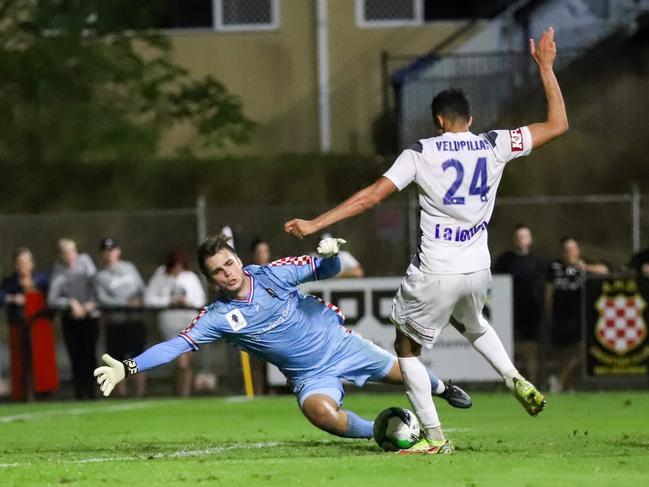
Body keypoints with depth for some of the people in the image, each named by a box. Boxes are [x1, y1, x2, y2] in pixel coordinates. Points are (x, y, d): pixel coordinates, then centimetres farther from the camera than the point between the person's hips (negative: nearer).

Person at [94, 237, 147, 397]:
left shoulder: (129, 268, 14)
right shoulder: (101, 276, 4)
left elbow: (141, 288, 16)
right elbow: (103, 299, -7)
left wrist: (140, 300, -6)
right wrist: (126, 303, -15)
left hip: (135, 319, 2)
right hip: (114, 322, -2)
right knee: (118, 360, -1)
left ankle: (140, 394, 4)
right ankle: (122, 395, 5)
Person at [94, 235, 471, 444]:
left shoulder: (273, 274, -13)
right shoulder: (218, 317, -14)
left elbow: (326, 270, -5)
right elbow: (178, 345, -20)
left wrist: (330, 254, -30)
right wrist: (128, 368, -30)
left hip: (340, 343, 1)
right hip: (310, 375, -1)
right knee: (321, 413, -33)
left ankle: (442, 388, 45)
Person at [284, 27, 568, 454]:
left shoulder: (421, 153, -8)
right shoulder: (494, 145, -1)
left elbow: (371, 197, -13)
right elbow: (558, 124, 5)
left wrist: (315, 225, -11)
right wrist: (546, 67, 12)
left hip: (435, 274, -4)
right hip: (478, 271, 4)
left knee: (407, 348, 15)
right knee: (473, 325, 36)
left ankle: (435, 437, 9)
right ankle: (517, 381, 15)